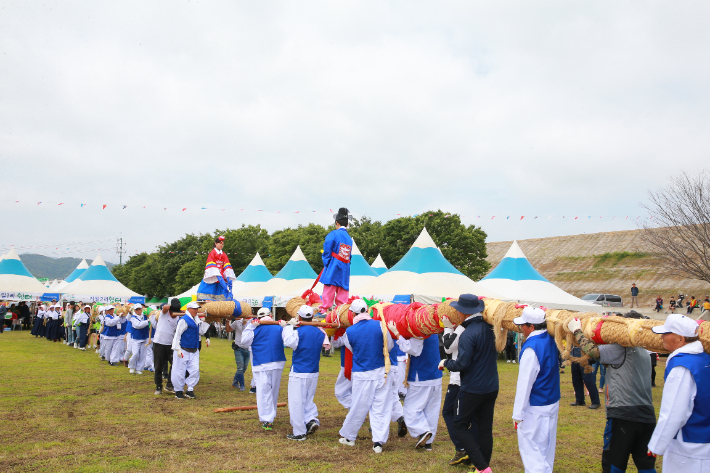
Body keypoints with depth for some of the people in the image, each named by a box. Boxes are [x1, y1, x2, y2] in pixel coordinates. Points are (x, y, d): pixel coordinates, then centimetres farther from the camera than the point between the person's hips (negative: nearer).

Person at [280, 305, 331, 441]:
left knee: (296, 402, 2)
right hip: (314, 373, 6)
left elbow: (289, 342, -30)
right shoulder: (320, 332, 3)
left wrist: (289, 326, -15)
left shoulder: (299, 331, -15)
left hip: (298, 373, -6)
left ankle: (299, 433, 6)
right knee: (308, 399, 22)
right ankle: (312, 419, 1)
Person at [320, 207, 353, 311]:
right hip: (345, 271, 5)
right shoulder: (349, 238, 12)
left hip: (333, 268, -5)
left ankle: (325, 310, -4)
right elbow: (349, 255, 13)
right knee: (343, 292, 9)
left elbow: (327, 252, -8)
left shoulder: (333, 234, -5)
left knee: (328, 291, -3)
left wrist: (326, 265, 1)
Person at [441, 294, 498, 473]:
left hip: (472, 389, -7)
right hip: (492, 387, 7)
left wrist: (446, 363, -4)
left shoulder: (468, 334, -21)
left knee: (460, 426, 6)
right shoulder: (489, 328, 3)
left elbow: (462, 364, -21)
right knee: (485, 428, 14)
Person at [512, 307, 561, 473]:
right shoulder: (551, 340, 3)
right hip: (552, 403, 9)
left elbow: (525, 383, -21)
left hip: (535, 409, -9)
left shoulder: (531, 348, -22)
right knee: (546, 450, 19)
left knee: (532, 453, -2)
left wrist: (518, 414, -16)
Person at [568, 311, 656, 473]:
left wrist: (576, 330, -5)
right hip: (647, 415, 8)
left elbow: (593, 350, -20)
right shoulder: (644, 352, 17)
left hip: (623, 415, -8)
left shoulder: (622, 349, -12)